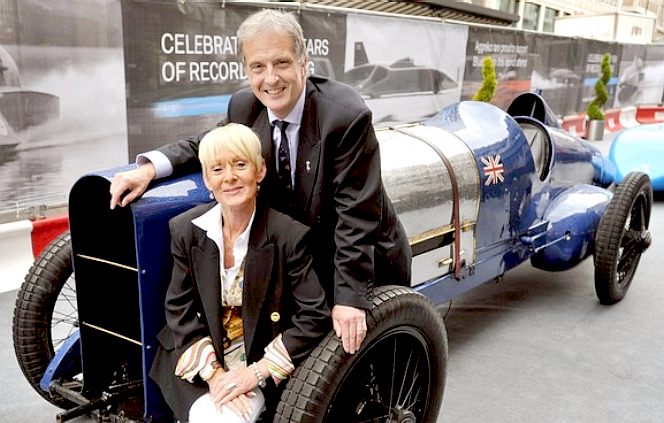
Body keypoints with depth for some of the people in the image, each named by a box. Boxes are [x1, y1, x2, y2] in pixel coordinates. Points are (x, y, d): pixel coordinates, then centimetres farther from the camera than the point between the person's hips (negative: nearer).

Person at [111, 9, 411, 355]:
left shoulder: (347, 115, -28)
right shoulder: (244, 106, -10)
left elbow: (356, 212, -28)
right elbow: (208, 143, 7)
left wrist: (350, 297, -29)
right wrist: (150, 167, -12)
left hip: (368, 264, -4)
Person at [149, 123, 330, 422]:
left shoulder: (290, 235, -16)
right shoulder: (185, 229, -8)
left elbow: (316, 316, -15)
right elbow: (179, 310, -4)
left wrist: (257, 372, -18)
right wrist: (212, 372, -15)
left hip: (258, 357, -1)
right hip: (198, 359, 2)